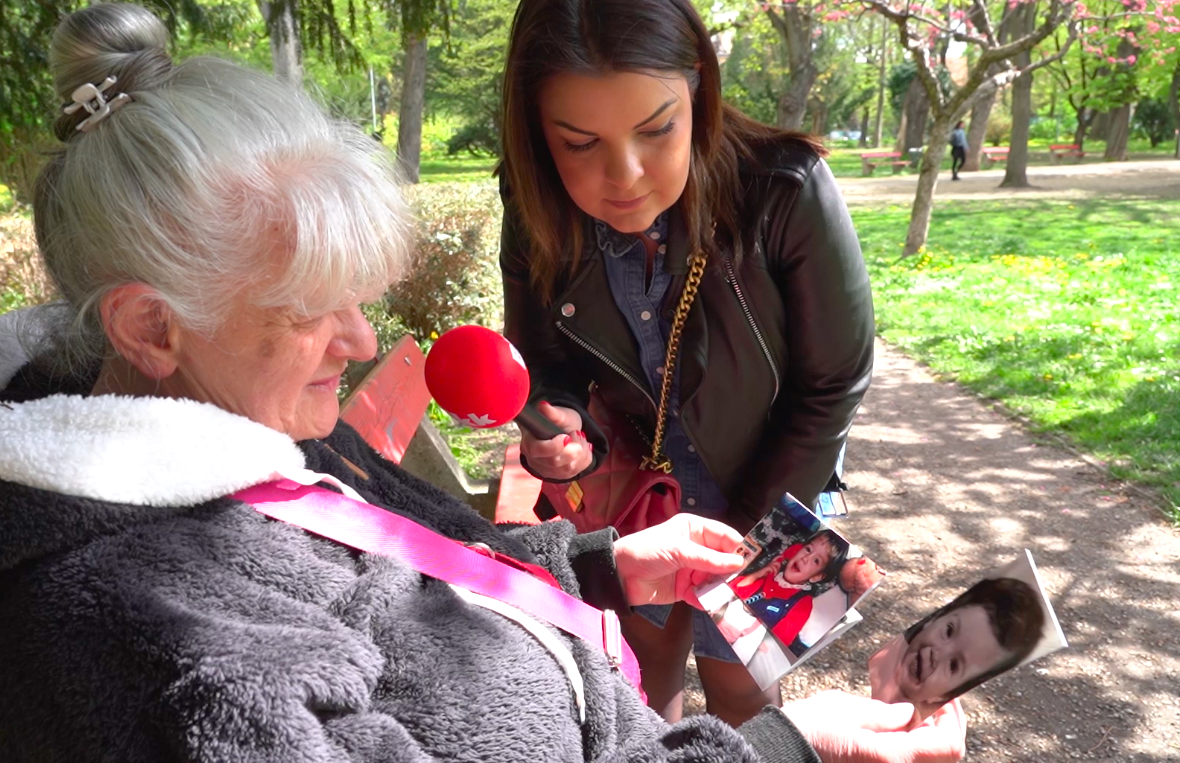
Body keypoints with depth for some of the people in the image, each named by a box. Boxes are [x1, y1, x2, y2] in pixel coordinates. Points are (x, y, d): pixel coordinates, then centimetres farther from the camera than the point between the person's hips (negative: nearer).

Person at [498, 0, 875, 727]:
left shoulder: (786, 190, -31)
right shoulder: (538, 219, -20)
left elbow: (836, 382, -19)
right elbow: (544, 368, -6)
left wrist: (744, 525, -13)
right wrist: (556, 430, -30)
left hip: (762, 500, -2)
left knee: (740, 688, 18)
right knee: (643, 668, 24)